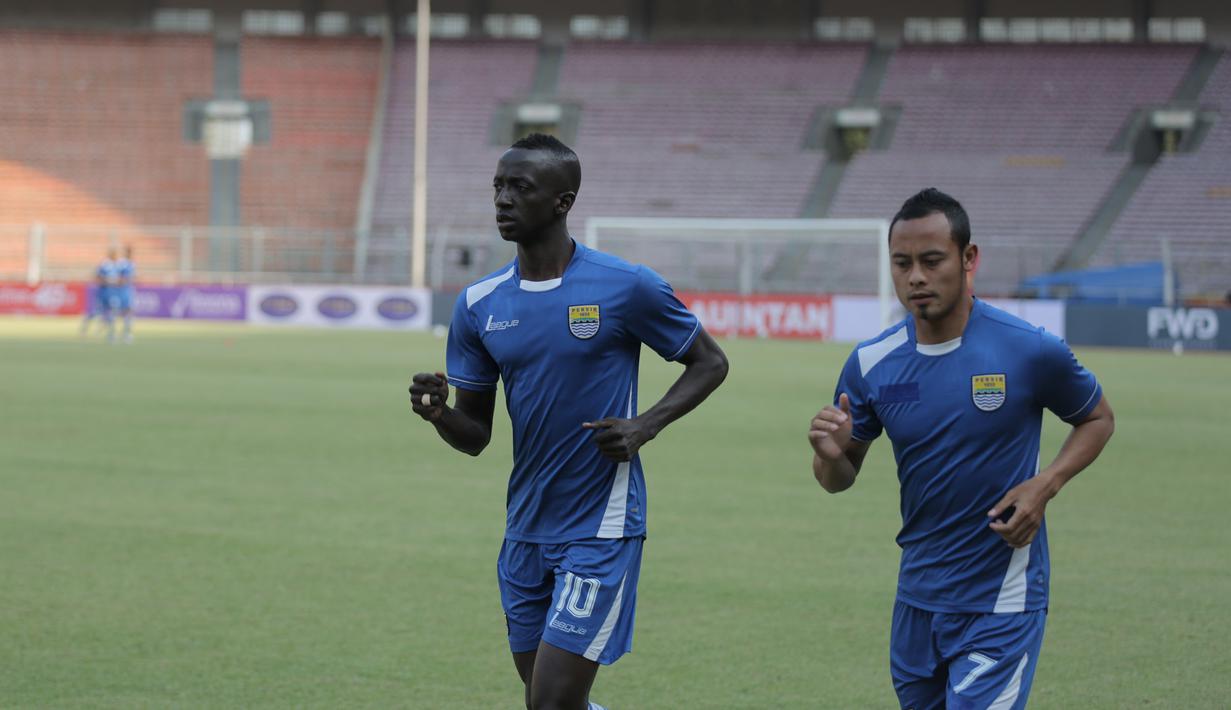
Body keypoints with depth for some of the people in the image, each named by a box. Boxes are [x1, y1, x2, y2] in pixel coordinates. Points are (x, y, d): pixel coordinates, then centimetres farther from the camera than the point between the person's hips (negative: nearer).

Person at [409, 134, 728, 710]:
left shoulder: (626, 288, -9)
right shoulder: (479, 305, 5)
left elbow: (709, 363, 3)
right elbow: (475, 435, 9)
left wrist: (647, 425, -13)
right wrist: (438, 413, -14)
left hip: (600, 532, -6)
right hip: (525, 533, 6)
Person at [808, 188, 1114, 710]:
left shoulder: (1031, 350, -12)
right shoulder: (871, 364, -2)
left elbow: (1098, 419, 6)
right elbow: (840, 480, 8)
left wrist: (1045, 484, -12)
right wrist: (831, 456, -16)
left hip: (1001, 603, -4)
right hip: (916, 601, 4)